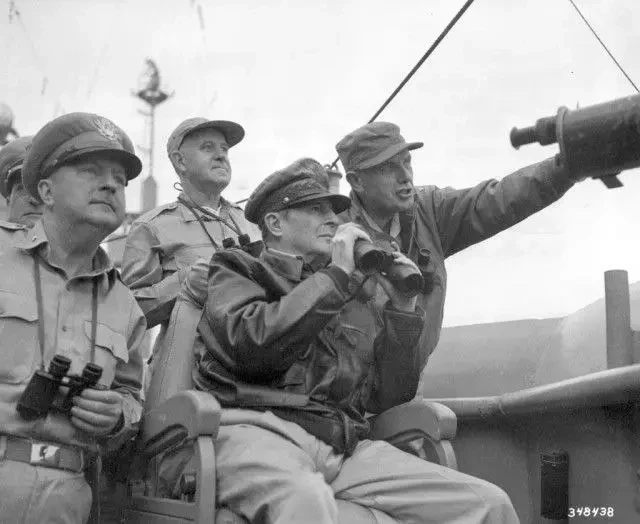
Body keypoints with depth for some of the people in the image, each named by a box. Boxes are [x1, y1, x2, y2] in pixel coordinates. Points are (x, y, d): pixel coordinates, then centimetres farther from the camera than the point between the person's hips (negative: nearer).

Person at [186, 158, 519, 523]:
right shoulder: (237, 272, 15)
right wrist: (336, 275, -6)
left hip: (343, 445, 5)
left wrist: (403, 310, 9)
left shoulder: (356, 302, 27)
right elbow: (252, 343, -9)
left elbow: (387, 398, 19)